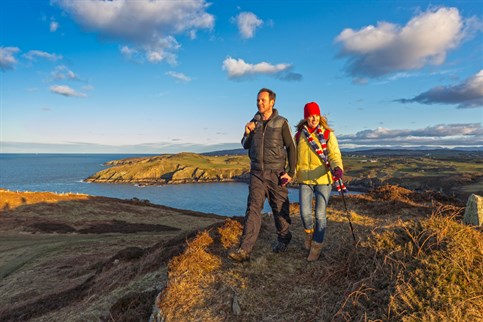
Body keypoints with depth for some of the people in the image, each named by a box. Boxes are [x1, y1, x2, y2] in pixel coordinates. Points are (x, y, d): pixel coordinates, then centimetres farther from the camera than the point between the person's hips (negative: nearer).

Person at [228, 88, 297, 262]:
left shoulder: (281, 123, -3)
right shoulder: (253, 122, 9)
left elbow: (291, 148, -1)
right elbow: (246, 146, 16)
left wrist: (291, 172, -6)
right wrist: (247, 133, -5)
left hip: (276, 173, -2)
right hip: (257, 173, 3)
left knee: (279, 208, 9)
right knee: (253, 209, -6)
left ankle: (283, 239, 33)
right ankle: (245, 249, -9)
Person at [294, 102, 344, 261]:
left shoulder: (328, 134, -1)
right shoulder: (299, 135, 6)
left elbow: (334, 154, -10)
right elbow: (294, 157, 8)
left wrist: (337, 168, -31)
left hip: (324, 178, -1)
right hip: (304, 179, 2)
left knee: (320, 214, 1)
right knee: (305, 212, -5)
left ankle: (317, 246, 21)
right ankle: (310, 232, 31)